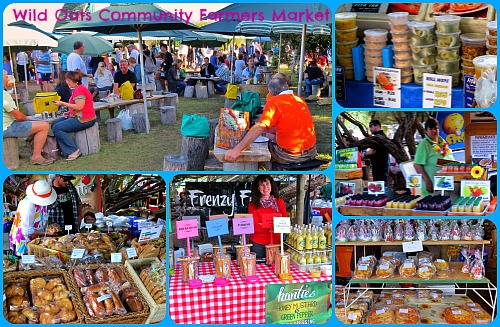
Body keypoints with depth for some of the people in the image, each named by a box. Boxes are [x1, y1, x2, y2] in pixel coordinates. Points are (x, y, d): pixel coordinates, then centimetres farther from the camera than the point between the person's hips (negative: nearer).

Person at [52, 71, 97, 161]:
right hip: (79, 117, 11)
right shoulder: (77, 89, 18)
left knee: (56, 128, -14)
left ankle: (74, 151, -12)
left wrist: (63, 103, -16)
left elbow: (79, 106, -24)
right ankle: (66, 150, -1)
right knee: (54, 123, 6)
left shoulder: (79, 89, -16)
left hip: (84, 119, -11)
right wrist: (69, 112, 10)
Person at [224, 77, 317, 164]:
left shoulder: (274, 101, -10)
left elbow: (259, 128, -22)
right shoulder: (299, 100, 10)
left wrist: (236, 150, -27)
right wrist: (268, 130, 25)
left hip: (290, 155, -6)